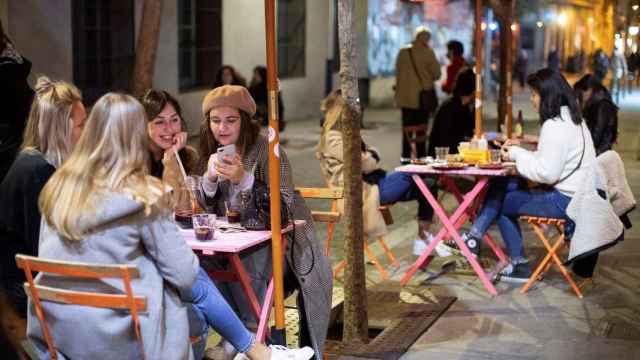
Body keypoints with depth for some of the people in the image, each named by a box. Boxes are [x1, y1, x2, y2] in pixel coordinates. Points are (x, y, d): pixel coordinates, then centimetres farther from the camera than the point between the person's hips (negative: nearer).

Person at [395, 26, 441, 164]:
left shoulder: (403, 52, 1)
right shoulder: (427, 53, -9)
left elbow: (398, 73, 7)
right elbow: (436, 74, -6)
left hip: (405, 96, 3)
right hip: (423, 95, -3)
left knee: (407, 126, 11)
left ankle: (406, 155, 15)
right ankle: (420, 155, 4)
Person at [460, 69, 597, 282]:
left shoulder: (555, 126, -19)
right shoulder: (572, 119, 13)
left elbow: (546, 172, -23)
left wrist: (517, 154, -10)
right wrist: (519, 151, 5)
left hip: (564, 201, -10)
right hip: (575, 195, 10)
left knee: (502, 203, 3)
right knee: (501, 186, 7)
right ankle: (473, 239, 5)